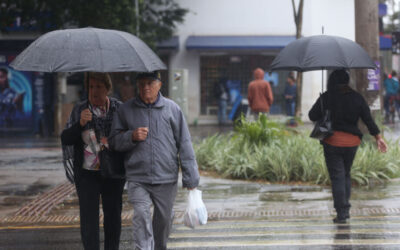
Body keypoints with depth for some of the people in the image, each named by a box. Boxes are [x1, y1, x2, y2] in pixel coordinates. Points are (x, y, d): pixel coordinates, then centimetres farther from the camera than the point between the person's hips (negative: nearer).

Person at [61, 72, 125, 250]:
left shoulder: (118, 108, 1)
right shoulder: (79, 110, 0)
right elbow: (66, 139, -4)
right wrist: (80, 124, -20)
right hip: (87, 173, -1)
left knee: (113, 216, 9)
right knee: (88, 218, -6)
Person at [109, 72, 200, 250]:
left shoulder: (172, 109, 3)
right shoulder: (126, 110, 5)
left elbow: (184, 144, 5)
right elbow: (114, 141, 7)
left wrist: (190, 177, 2)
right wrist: (131, 136, -14)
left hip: (166, 179, 1)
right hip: (137, 179, -1)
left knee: (164, 219, 12)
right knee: (141, 218, -16)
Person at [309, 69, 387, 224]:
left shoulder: (326, 98, -8)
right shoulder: (357, 98, 2)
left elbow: (312, 116, -6)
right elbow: (368, 119, 3)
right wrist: (378, 137, 10)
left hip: (332, 142, -3)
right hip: (352, 142, 3)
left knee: (337, 177, -1)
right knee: (346, 175, 19)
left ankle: (342, 213, -5)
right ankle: (345, 209, 19)